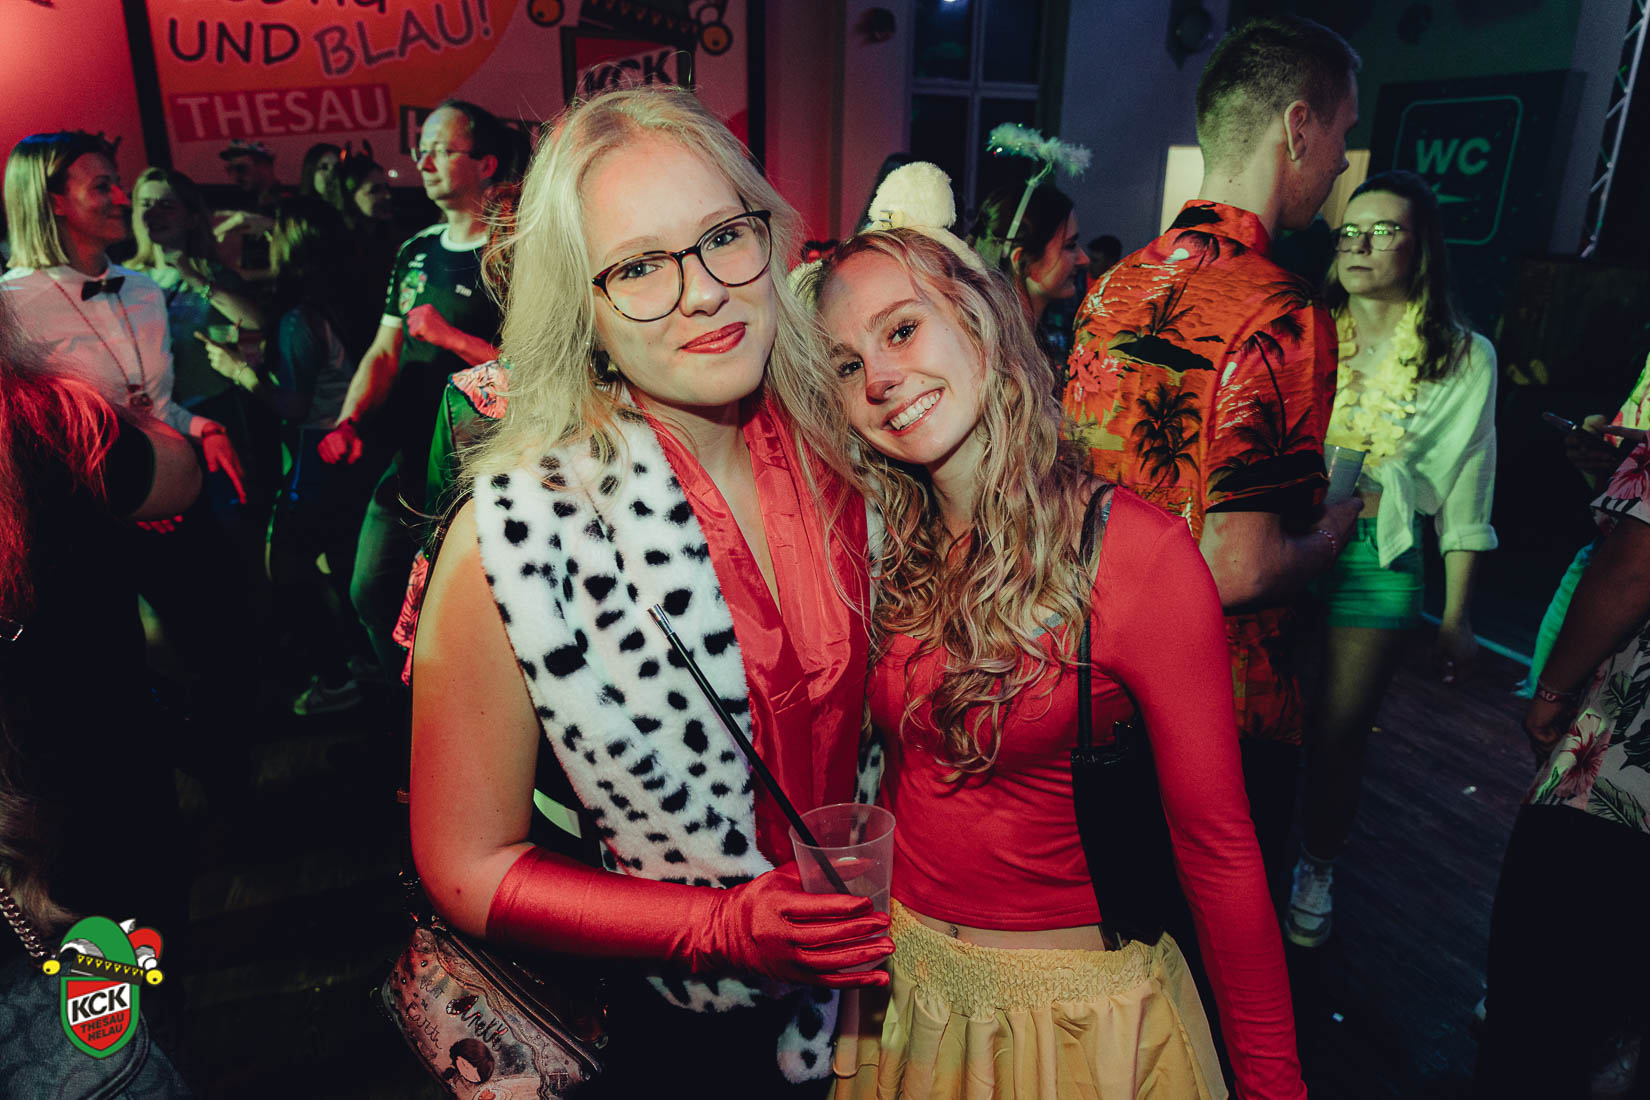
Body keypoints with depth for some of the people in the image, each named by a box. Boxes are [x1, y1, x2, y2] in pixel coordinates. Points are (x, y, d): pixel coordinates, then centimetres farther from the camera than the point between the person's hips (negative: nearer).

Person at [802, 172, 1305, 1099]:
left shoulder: (1138, 554, -22)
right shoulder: (885, 549, -6)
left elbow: (1220, 848, -16)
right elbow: (893, 770, 3)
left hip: (1082, 1002, -4)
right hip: (907, 974, 4)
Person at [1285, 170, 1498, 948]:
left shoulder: (1462, 356, -1)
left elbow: (1464, 499, 2)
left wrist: (1456, 616, 2)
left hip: (1377, 561, -1)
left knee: (1337, 735, 8)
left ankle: (1316, 867, 32)